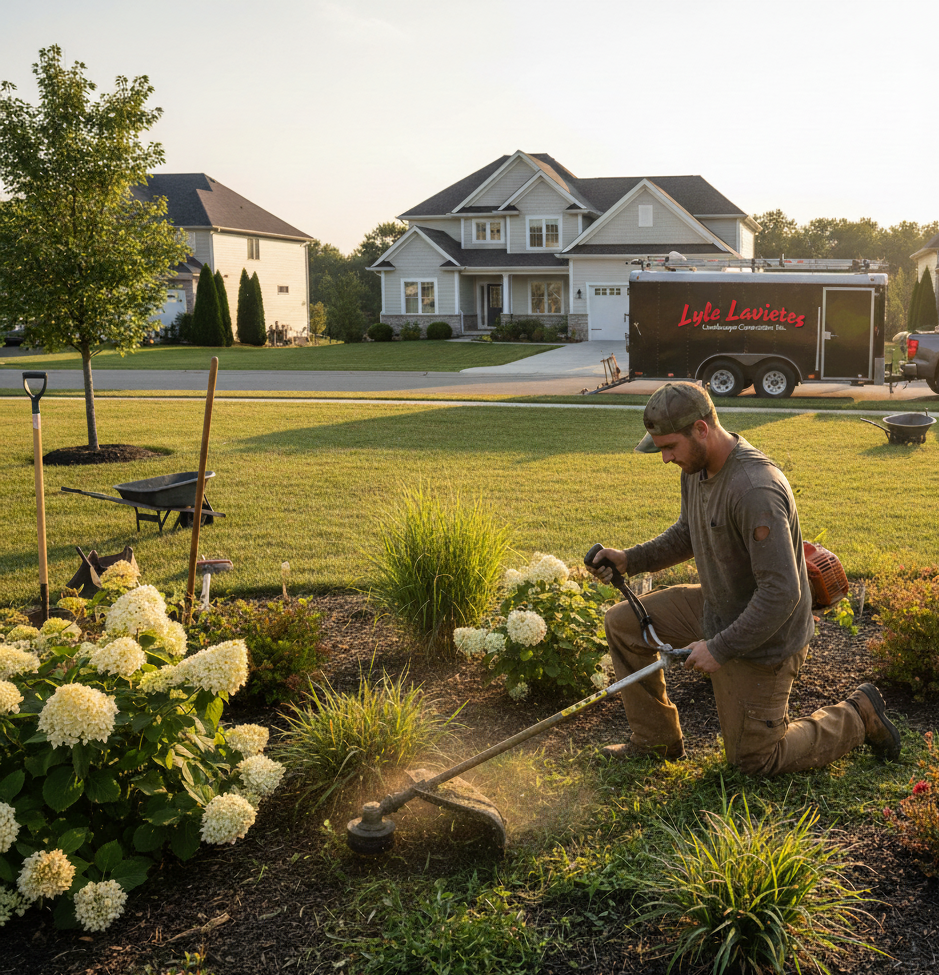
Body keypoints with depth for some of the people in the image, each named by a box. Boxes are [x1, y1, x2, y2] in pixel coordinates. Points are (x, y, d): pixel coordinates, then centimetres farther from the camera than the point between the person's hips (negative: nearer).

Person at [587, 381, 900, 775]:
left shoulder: (755, 490, -34)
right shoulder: (697, 468, -4)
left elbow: (782, 592, -33)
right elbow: (687, 535, 15)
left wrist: (721, 649, -29)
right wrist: (630, 559, 0)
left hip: (761, 638, -8)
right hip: (716, 608, 9)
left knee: (755, 760, 6)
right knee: (623, 622, 5)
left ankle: (858, 716, 24)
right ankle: (656, 739, 18)